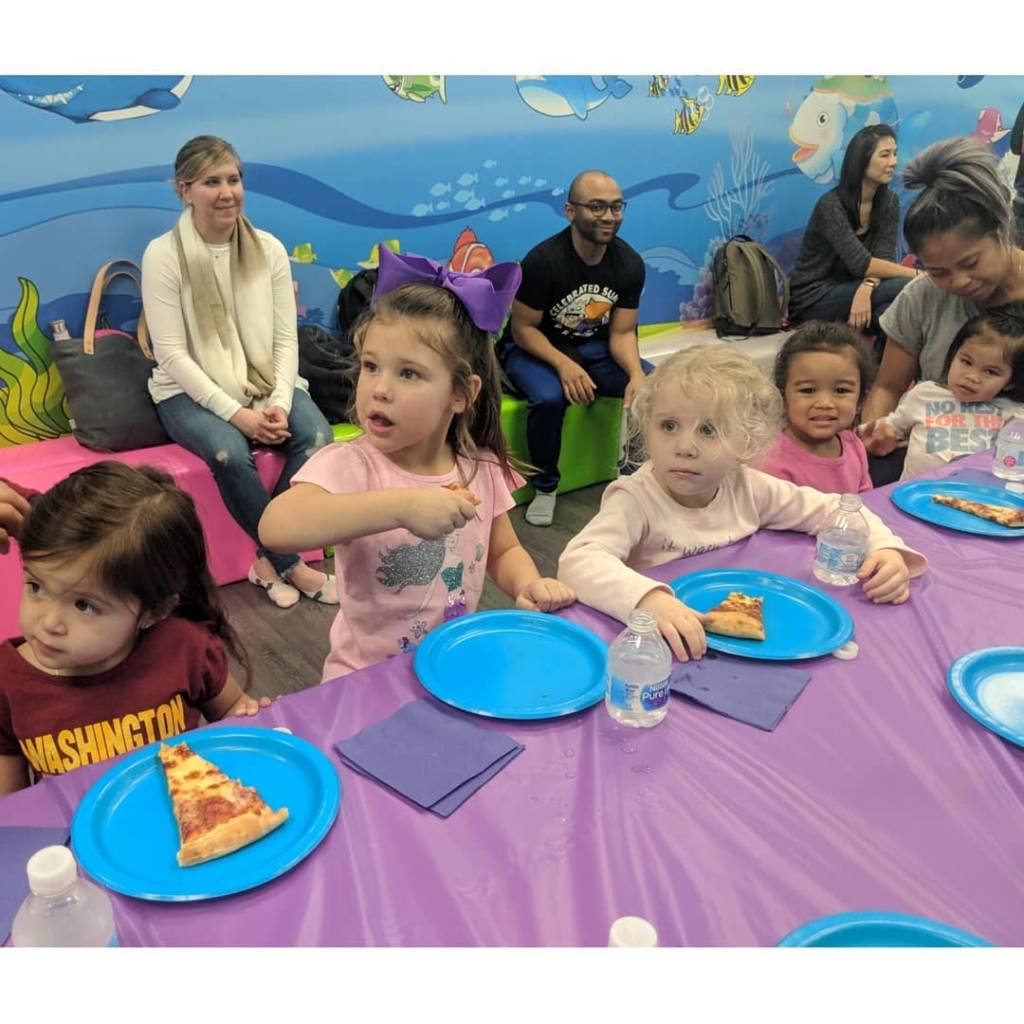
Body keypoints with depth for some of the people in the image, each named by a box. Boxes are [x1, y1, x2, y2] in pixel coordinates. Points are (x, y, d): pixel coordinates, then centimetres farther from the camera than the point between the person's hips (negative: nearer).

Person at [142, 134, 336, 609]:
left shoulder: (269, 248, 2)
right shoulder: (163, 255, -9)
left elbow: (286, 339, 0)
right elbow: (172, 354, -14)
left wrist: (280, 403, -17)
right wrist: (235, 413, -22)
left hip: (264, 382, 3)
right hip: (192, 391, -3)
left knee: (316, 434, -26)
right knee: (229, 452, -33)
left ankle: (272, 560, -13)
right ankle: (290, 562, -13)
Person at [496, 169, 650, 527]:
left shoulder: (629, 264, -7)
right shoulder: (544, 260, -21)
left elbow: (621, 333, -5)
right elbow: (523, 329, -17)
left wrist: (636, 374, -27)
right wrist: (564, 364, -34)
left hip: (596, 349, 5)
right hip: (537, 349, -4)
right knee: (549, 397, -36)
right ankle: (545, 487, -11)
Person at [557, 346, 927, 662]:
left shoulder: (748, 488, -3)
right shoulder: (635, 500, -18)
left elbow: (830, 509, 8)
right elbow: (578, 561, -33)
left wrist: (885, 549, -9)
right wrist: (649, 600, -49)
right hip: (665, 653, -3)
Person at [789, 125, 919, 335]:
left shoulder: (889, 202, 3)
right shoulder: (831, 205, -17)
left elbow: (884, 257, -8)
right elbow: (861, 264, -24)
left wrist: (866, 287, -30)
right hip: (813, 300, -6)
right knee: (905, 288, -25)